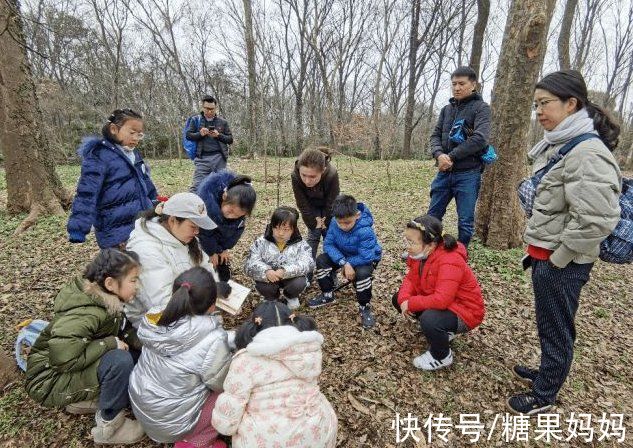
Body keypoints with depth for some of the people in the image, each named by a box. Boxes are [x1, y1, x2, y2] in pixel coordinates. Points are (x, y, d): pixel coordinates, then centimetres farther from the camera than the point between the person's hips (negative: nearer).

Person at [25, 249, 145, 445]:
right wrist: (110, 343, -28)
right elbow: (63, 357, -37)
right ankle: (108, 427, -8)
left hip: (76, 367, 8)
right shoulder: (85, 314, -33)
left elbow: (122, 330, 3)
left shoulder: (106, 300, -9)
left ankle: (85, 400, 10)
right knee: (121, 361, -31)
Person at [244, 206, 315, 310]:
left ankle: (291, 297, 10)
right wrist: (266, 271, -40)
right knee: (262, 286, -31)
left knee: (299, 284, -31)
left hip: (291, 278, 0)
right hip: (269, 278, 0)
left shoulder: (300, 244, -10)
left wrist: (285, 271, -42)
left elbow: (307, 264, -25)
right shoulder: (261, 242, -9)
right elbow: (250, 264, -18)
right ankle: (272, 298, 9)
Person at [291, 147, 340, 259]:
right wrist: (315, 222, -16)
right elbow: (303, 205, -22)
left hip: (329, 204, -1)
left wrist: (326, 223, -15)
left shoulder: (332, 174, -41)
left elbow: (331, 204, -25)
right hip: (311, 206, 1)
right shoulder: (295, 176, -36)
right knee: (313, 234, -2)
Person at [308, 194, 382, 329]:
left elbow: (366, 257, -36)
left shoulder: (365, 231, -37)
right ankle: (327, 295, 8)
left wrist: (348, 263, -23)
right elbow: (328, 244, -18)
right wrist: (343, 263, -31)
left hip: (367, 258, -5)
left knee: (362, 272, -37)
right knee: (321, 260, -13)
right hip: (343, 255, 6)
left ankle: (364, 307, -11)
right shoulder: (335, 223, -20)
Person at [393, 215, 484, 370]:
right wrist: (404, 299, -21)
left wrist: (410, 304, -28)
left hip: (464, 312, -9)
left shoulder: (450, 262, -33)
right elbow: (411, 279, 0)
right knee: (398, 298, 3)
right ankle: (441, 329, 14)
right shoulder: (421, 254, -7)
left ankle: (442, 357, -3)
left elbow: (441, 300, -39)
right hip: (438, 301, 9)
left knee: (429, 320, -37)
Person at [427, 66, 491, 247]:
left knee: (465, 221, 3)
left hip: (468, 173, -5)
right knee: (433, 216, 12)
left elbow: (480, 139, -15)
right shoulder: (446, 109, 14)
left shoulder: (481, 108, -2)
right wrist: (439, 155, -14)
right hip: (444, 172, 5)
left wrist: (451, 157, -15)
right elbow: (435, 135, 7)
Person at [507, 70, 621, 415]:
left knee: (555, 329, 9)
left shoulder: (588, 153, -22)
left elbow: (596, 219, -30)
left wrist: (558, 258, -19)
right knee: (549, 325, 24)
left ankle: (543, 397, 27)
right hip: (545, 255, 9)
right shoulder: (558, 145, 10)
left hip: (561, 264, -9)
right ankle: (548, 373, 45)